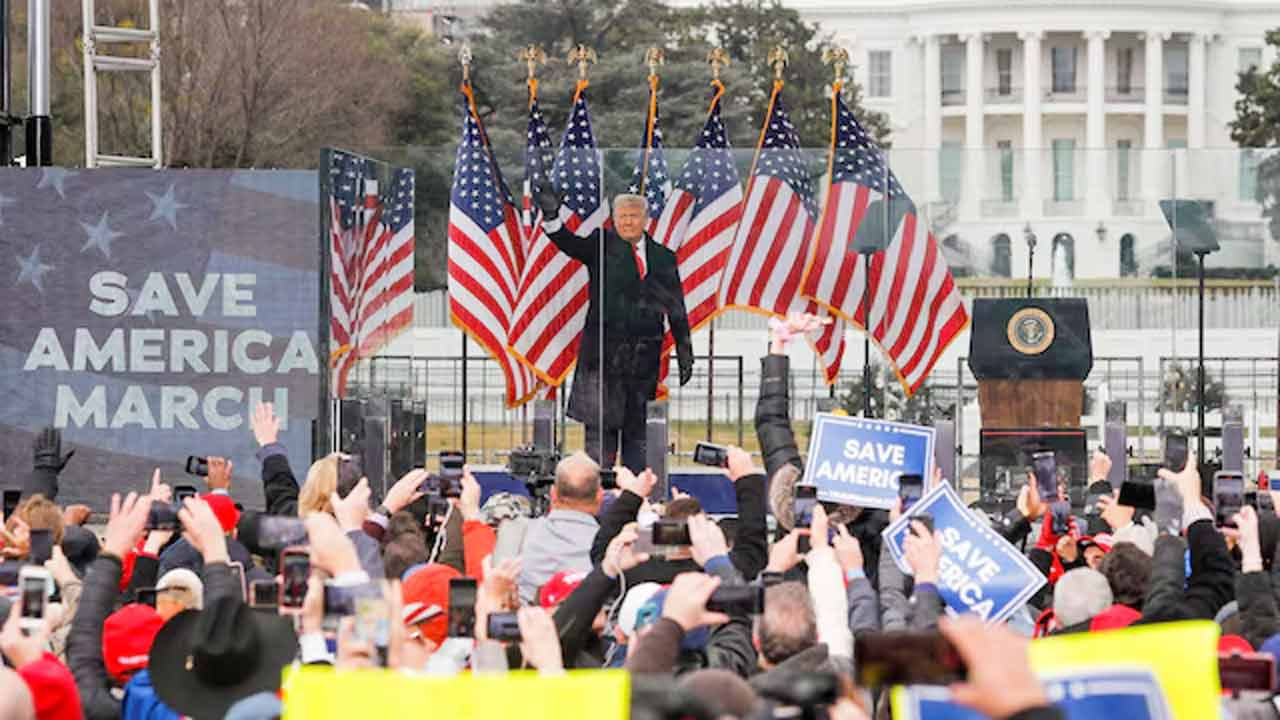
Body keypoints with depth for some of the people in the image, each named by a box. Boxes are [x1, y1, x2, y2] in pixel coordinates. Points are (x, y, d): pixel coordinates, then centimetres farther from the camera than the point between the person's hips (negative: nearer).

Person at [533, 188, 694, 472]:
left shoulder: (663, 258, 10)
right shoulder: (602, 247, 3)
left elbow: (677, 310, 12)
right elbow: (569, 243, -15)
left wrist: (685, 354, 10)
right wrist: (552, 215, -34)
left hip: (645, 358, 3)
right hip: (604, 351, -3)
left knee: (638, 428, 7)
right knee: (600, 427, -3)